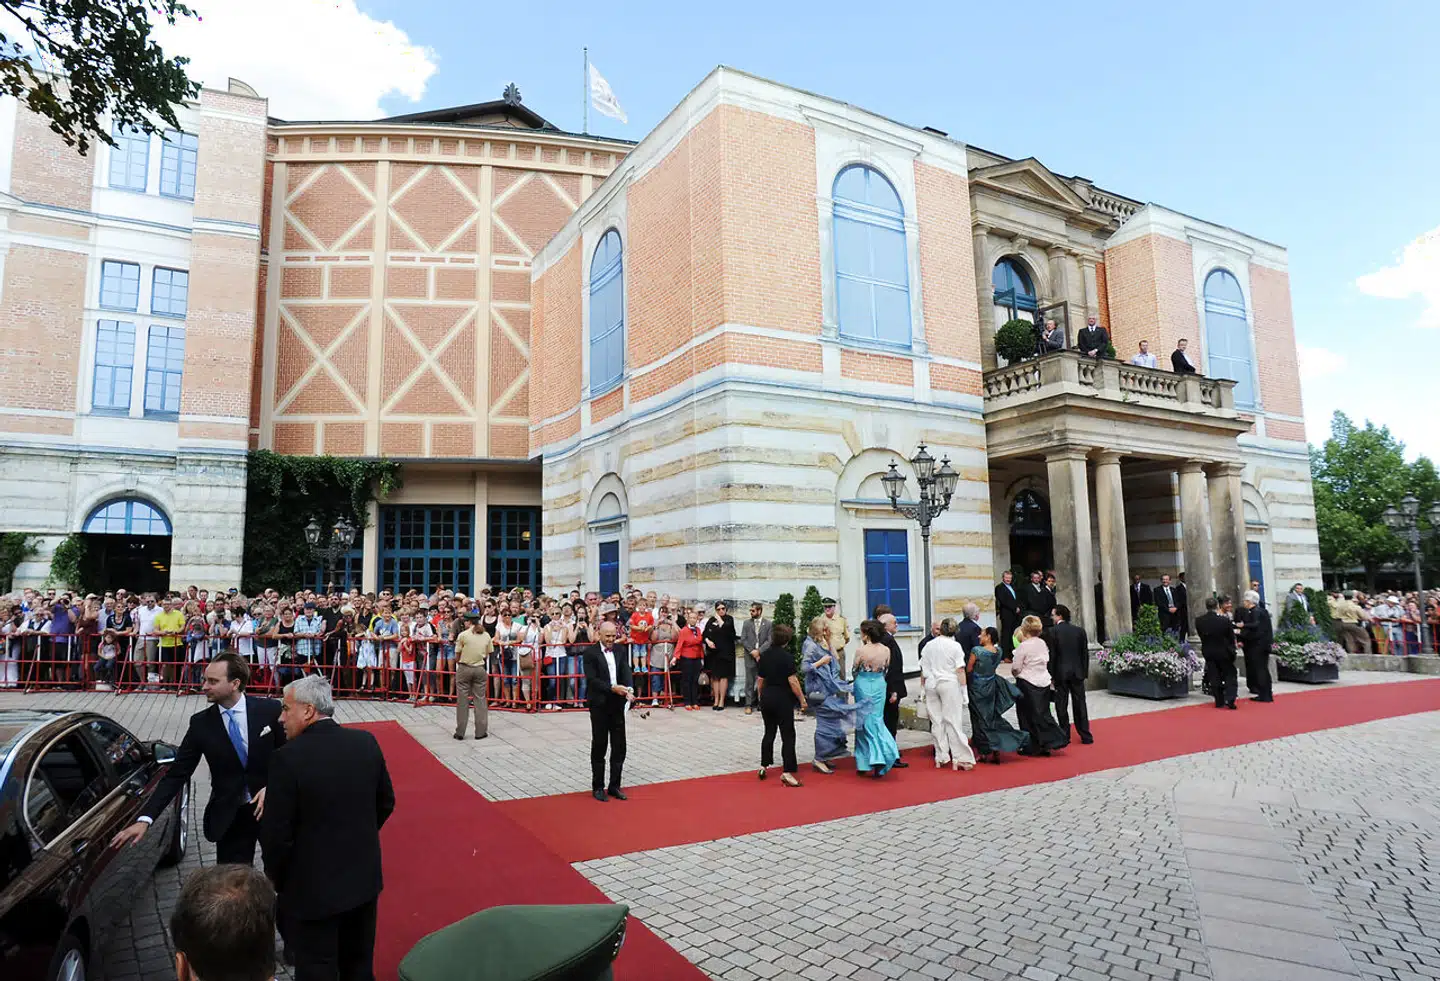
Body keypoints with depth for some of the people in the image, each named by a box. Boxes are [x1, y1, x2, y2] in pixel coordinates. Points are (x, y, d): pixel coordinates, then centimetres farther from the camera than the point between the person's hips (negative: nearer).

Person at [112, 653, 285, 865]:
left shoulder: (270, 710, -11)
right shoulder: (201, 723, -5)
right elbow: (176, 774, -4)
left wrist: (272, 788, -18)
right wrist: (145, 819, -12)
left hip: (271, 807, -1)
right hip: (228, 816, 1)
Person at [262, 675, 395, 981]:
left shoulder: (289, 757, -21)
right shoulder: (366, 742, -5)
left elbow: (276, 832, -16)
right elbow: (386, 803, 5)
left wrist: (276, 878, 2)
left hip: (312, 888, -5)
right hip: (364, 877, 5)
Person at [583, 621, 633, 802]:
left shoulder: (621, 650, 6)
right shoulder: (591, 653, -8)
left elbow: (627, 672, -5)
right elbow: (591, 679, -14)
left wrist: (629, 689, -24)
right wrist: (612, 688, -24)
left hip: (617, 704, 4)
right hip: (599, 704, -4)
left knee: (619, 747, 8)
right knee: (599, 746, 6)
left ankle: (614, 786, 20)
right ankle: (598, 787, 18)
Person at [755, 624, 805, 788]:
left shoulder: (764, 655, 4)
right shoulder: (787, 656, -14)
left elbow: (760, 679, 8)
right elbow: (792, 681, -17)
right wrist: (801, 698, -7)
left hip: (767, 696, 6)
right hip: (783, 698, -6)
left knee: (769, 732, 19)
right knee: (788, 735, -1)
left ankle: (764, 766, 24)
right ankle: (787, 772, -5)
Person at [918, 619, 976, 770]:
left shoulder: (928, 645, 5)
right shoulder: (955, 646, -5)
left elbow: (923, 671, 8)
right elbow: (960, 670, -7)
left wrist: (924, 688, 16)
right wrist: (964, 690, -2)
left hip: (931, 684, 3)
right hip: (949, 684, -3)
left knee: (936, 721, 8)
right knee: (954, 721, -1)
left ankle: (941, 758, 13)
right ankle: (960, 759, -1)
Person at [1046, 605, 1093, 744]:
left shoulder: (1052, 632, -10)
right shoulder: (1080, 630, 1)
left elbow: (1051, 655, -10)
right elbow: (1085, 653, 4)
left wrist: (1051, 675, -4)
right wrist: (1084, 672, 11)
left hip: (1061, 673, -3)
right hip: (1077, 673, 3)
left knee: (1061, 705, 5)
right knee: (1080, 704, 10)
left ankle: (1065, 736, 8)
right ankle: (1086, 736, 12)